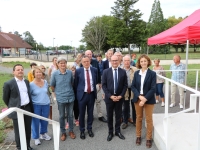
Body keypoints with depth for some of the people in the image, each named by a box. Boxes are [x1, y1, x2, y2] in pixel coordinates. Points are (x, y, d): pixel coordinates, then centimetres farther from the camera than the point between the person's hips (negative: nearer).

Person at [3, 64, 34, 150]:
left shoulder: (26, 81, 7)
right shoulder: (8, 84, -11)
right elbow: (5, 98, -1)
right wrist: (13, 108, 6)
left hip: (28, 108, 5)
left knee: (28, 129, 16)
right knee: (18, 131, 8)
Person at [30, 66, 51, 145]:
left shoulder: (45, 82, 0)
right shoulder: (31, 84, -13)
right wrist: (33, 101, -3)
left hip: (46, 104, 4)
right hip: (36, 106, -4)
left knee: (45, 121, 16)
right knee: (36, 122, 6)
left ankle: (43, 134, 38)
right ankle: (36, 138, 24)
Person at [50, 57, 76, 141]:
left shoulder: (70, 72, -5)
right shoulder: (55, 74, -9)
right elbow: (52, 86, 3)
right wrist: (57, 93, 8)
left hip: (70, 97, 2)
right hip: (60, 98, -1)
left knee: (70, 115, 13)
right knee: (62, 116, 11)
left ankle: (71, 131, 31)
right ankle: (63, 132, 27)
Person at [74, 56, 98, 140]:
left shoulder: (94, 70, -1)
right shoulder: (78, 71, -7)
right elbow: (76, 84, 2)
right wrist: (78, 93, 4)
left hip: (91, 94, 2)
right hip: (82, 94, -2)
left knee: (90, 113, 14)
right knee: (82, 114, 9)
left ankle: (89, 129, 32)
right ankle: (82, 130, 26)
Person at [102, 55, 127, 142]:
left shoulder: (123, 72, 0)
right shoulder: (106, 72, -4)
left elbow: (125, 85, 1)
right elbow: (104, 85, -5)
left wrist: (121, 95, -10)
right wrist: (110, 96, -13)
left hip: (119, 97, 1)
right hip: (109, 97, -1)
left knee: (118, 115, 13)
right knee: (109, 116, 10)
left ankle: (117, 131, 30)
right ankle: (110, 132, 26)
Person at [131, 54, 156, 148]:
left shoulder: (152, 73, -7)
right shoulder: (136, 73, 3)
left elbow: (153, 88, -11)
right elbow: (133, 86, 0)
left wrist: (145, 99, -18)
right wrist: (139, 96, -14)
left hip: (149, 100, -3)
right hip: (138, 98, 3)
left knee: (149, 119, 7)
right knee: (138, 118, 14)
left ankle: (149, 138, 22)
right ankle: (138, 136, 30)